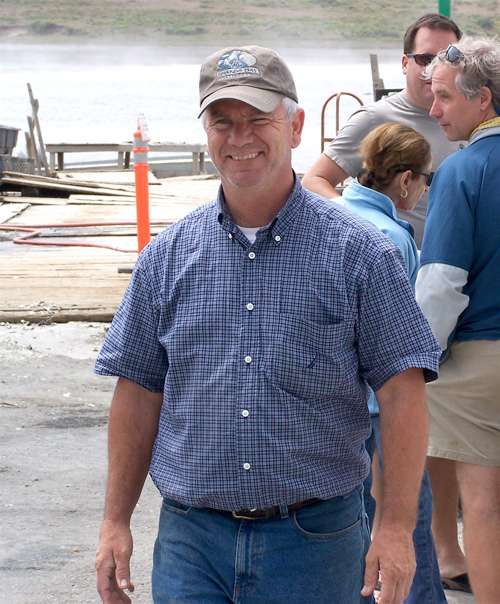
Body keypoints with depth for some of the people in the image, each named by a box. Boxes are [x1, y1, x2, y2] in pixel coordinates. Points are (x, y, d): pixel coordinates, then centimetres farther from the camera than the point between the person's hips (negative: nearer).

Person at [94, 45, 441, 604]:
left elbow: (401, 393, -4)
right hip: (191, 537, 2)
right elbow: (139, 391, 10)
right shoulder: (168, 257, 6)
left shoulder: (358, 253, -3)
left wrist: (396, 527, -11)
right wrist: (116, 522, 6)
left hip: (316, 540, -2)